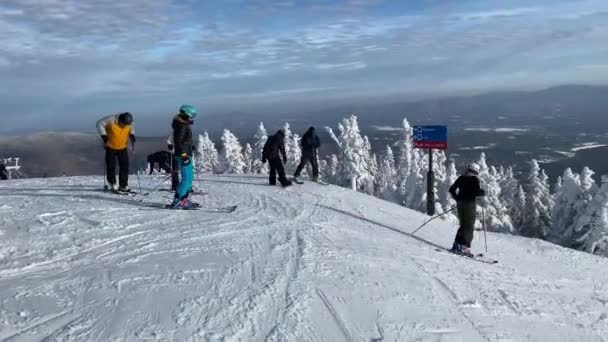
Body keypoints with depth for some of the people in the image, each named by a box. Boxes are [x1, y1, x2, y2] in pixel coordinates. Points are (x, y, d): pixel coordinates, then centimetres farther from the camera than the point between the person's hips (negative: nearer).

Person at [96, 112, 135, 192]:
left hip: (123, 147, 3)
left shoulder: (130, 123, -12)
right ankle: (113, 184, 14)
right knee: (111, 166, -2)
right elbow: (100, 124, -13)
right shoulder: (111, 120, -23)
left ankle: (123, 185, 4)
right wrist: (104, 136, -19)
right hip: (111, 147, -2)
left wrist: (132, 136, -3)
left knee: (125, 165, -4)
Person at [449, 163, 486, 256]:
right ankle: (464, 246, -15)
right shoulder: (475, 179, -5)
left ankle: (457, 245, 10)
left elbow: (452, 190, 12)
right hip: (470, 203, -6)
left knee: (463, 225, 16)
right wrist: (483, 192, 4)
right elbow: (477, 191, -16)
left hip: (460, 203, 6)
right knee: (469, 227, -3)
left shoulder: (461, 178, 11)